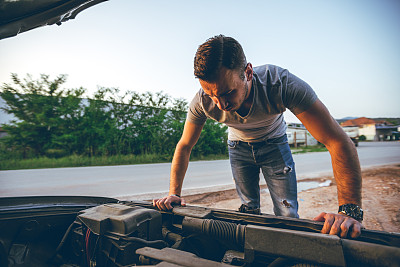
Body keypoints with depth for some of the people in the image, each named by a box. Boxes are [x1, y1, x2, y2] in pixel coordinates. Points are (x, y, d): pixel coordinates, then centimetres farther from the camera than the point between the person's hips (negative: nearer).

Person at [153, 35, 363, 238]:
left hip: (274, 143, -1)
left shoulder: (281, 83, -40)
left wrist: (350, 210, -45)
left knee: (288, 215, -5)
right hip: (238, 146, 2)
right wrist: (174, 193, -19)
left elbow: (338, 141, -39)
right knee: (248, 210, 6)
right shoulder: (202, 102, -31)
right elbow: (184, 147, -14)